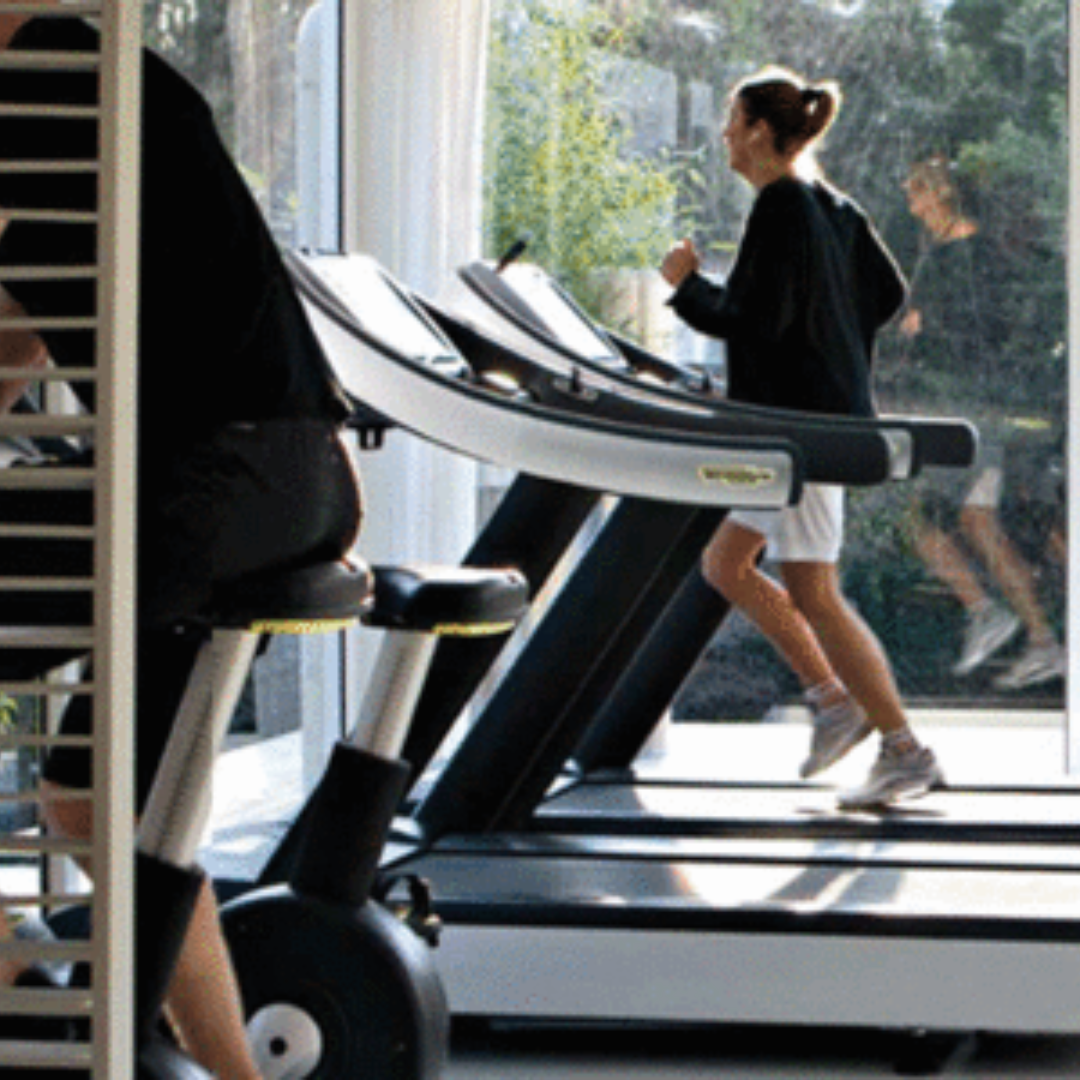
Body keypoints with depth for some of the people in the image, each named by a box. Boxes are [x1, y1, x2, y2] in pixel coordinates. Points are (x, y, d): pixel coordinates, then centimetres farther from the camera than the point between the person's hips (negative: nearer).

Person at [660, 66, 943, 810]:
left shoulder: (780, 210, -17)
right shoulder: (830, 204, 12)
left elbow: (757, 321, -23)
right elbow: (888, 291, 19)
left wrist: (687, 283, -9)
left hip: (802, 422, -10)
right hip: (829, 405, 10)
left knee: (812, 594, -6)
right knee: (725, 564, 16)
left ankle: (906, 753, -3)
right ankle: (835, 700, 17)